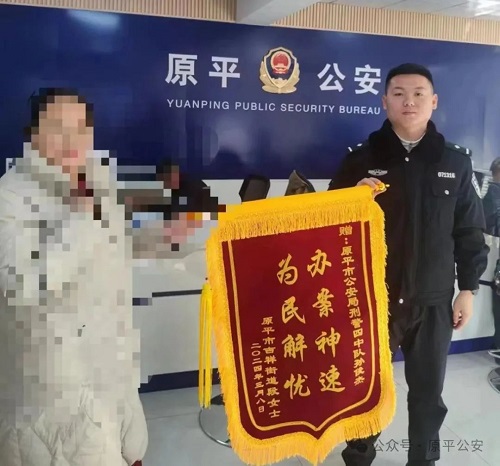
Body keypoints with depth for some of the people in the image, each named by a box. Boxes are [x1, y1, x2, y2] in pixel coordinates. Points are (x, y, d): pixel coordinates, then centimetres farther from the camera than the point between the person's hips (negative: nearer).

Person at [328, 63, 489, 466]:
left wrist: (468, 289, 4)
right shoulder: (361, 159, -1)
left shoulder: (456, 162, 2)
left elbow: (470, 232, 5)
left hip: (433, 300, 1)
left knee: (428, 390, 13)